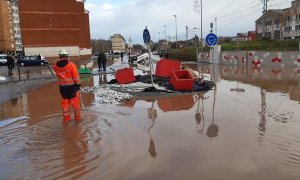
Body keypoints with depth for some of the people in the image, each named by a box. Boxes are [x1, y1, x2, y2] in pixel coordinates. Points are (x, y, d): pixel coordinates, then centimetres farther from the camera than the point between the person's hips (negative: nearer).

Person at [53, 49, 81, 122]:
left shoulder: (56, 66, -6)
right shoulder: (71, 65, -18)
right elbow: (76, 77, -13)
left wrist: (60, 61, 9)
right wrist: (78, 84, 0)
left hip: (62, 87, 3)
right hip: (72, 86, -3)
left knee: (65, 102, 16)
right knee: (75, 102, 10)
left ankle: (66, 117, 23)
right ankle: (77, 117, 20)